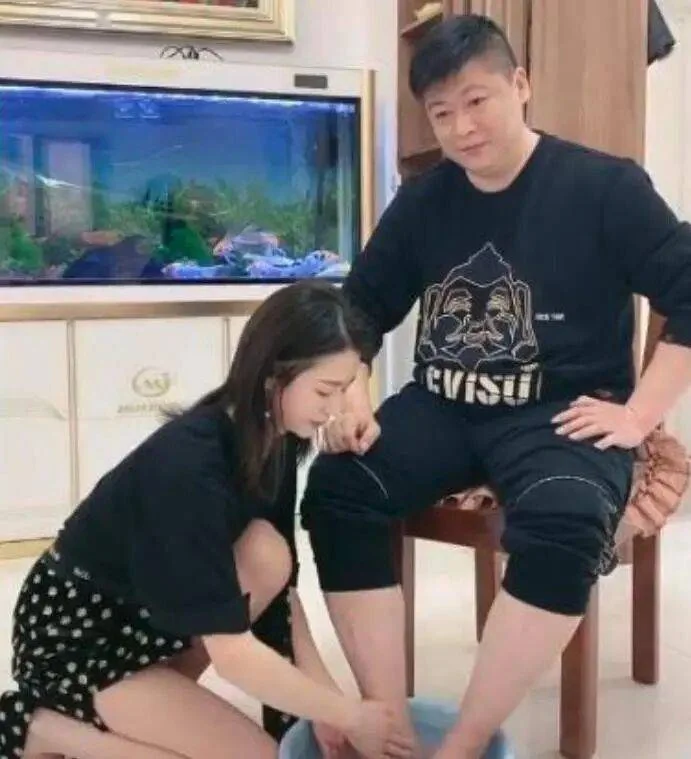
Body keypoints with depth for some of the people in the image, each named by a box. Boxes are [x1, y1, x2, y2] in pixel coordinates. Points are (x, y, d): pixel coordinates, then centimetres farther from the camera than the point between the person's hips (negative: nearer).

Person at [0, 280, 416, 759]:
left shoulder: (274, 439, -8)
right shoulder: (189, 463, -33)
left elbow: (279, 579, -1)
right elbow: (232, 653, -32)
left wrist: (324, 693, -10)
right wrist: (350, 716, -22)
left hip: (149, 616, 8)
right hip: (77, 635, -7)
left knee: (267, 553, -16)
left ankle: (150, 701, 1)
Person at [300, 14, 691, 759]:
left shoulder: (603, 186, -4)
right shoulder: (422, 200, 8)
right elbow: (361, 308, 14)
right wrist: (351, 399, -3)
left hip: (561, 413, -3)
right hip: (444, 406, 4)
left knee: (563, 523, -36)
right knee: (334, 488, -23)